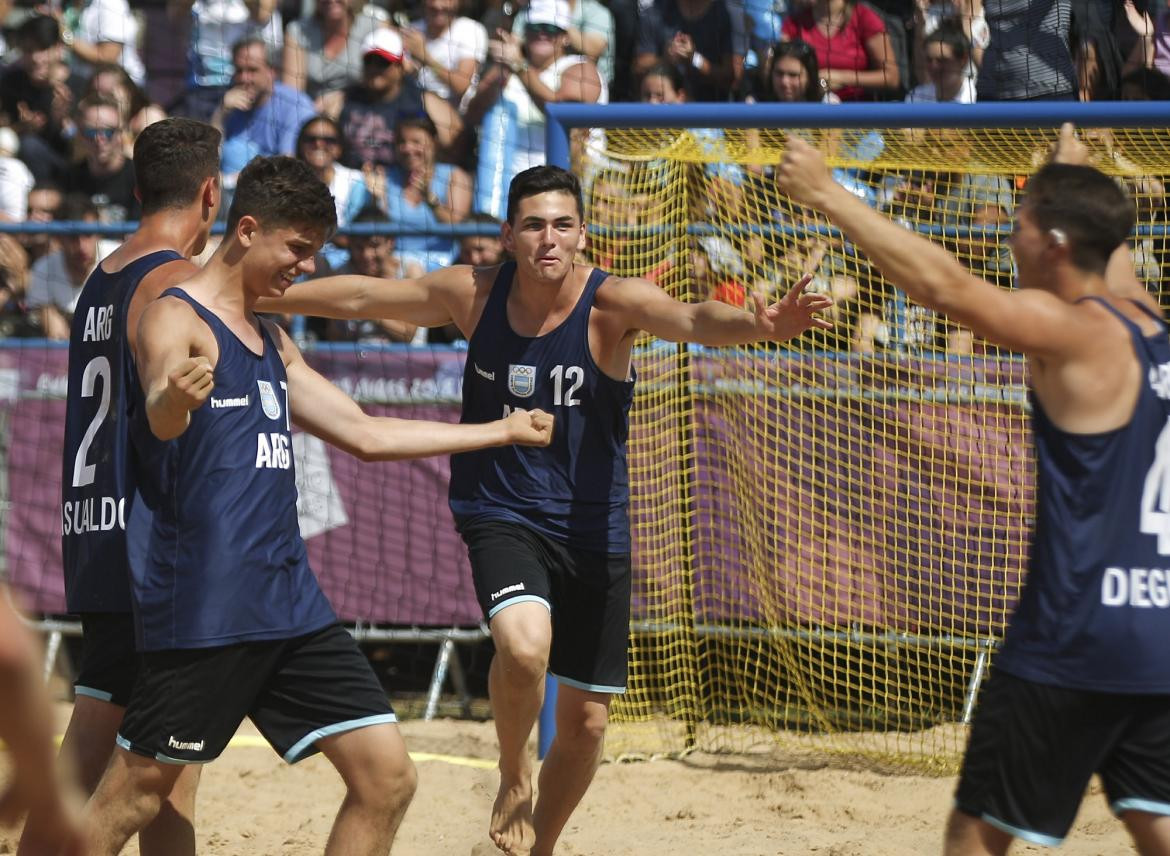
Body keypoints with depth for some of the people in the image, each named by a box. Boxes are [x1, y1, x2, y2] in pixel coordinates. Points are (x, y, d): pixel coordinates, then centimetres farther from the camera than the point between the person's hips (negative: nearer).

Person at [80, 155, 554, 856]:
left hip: (288, 601, 8)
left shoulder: (272, 342, 19)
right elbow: (160, 419, -29)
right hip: (201, 606, -8)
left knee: (387, 778, 1)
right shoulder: (176, 319, -8)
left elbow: (366, 435, 28)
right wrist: (176, 396, -54)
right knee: (136, 793, -6)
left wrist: (504, 430, 33)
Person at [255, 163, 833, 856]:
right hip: (502, 513, 0)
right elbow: (362, 297, 8)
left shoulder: (612, 303, -14)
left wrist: (758, 325, -55)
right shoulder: (474, 294, -5)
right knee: (524, 644, -31)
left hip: (593, 529, 1)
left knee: (586, 720, 8)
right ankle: (515, 774, -1)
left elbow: (691, 319, -34)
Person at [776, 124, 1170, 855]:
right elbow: (1108, 254, 33)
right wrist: (1074, 178, 50)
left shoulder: (1076, 332, -13)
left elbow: (944, 284, -20)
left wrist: (827, 194, -15)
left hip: (1077, 641, -8)